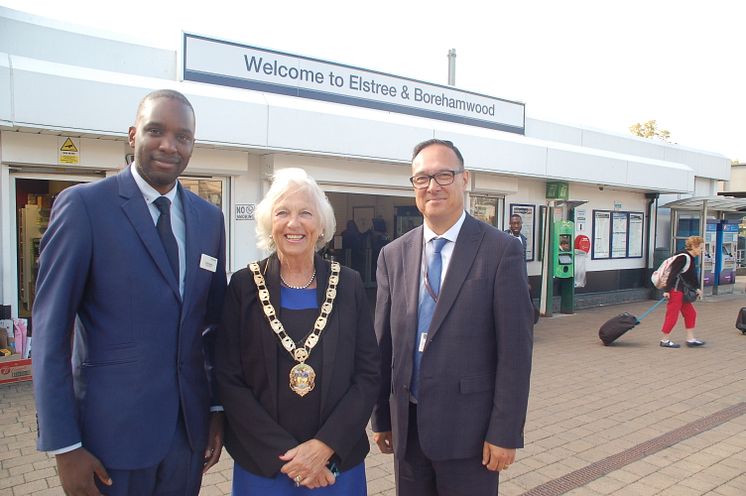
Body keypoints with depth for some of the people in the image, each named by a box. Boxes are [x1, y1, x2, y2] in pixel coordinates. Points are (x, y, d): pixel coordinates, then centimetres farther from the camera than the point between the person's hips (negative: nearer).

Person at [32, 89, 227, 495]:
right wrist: (64, 446, -11)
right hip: (112, 429, -4)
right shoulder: (83, 204, -9)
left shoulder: (209, 218, 5)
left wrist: (219, 408, 7)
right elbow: (50, 329, -10)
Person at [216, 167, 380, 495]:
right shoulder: (244, 286, -6)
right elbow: (229, 380, -6)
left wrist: (324, 446, -13)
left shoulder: (348, 284, -4)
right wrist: (283, 454, -12)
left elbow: (368, 375, -3)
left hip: (337, 459, 1)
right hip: (262, 464, 0)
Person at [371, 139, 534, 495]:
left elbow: (515, 349, -9)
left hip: (468, 428, -3)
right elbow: (383, 343, 6)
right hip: (406, 426, 4)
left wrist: (505, 432, -10)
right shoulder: (393, 255, 3)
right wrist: (381, 417, 8)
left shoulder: (501, 250, -9)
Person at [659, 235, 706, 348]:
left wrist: (697, 288, 14)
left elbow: (692, 275, 21)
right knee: (672, 314, -3)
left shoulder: (690, 258, 12)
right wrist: (667, 290, -23)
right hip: (675, 290, -10)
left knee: (690, 313, 12)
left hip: (682, 291, 10)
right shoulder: (683, 257, -18)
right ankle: (665, 340, 7)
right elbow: (673, 274, -21)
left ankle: (690, 339, 20)